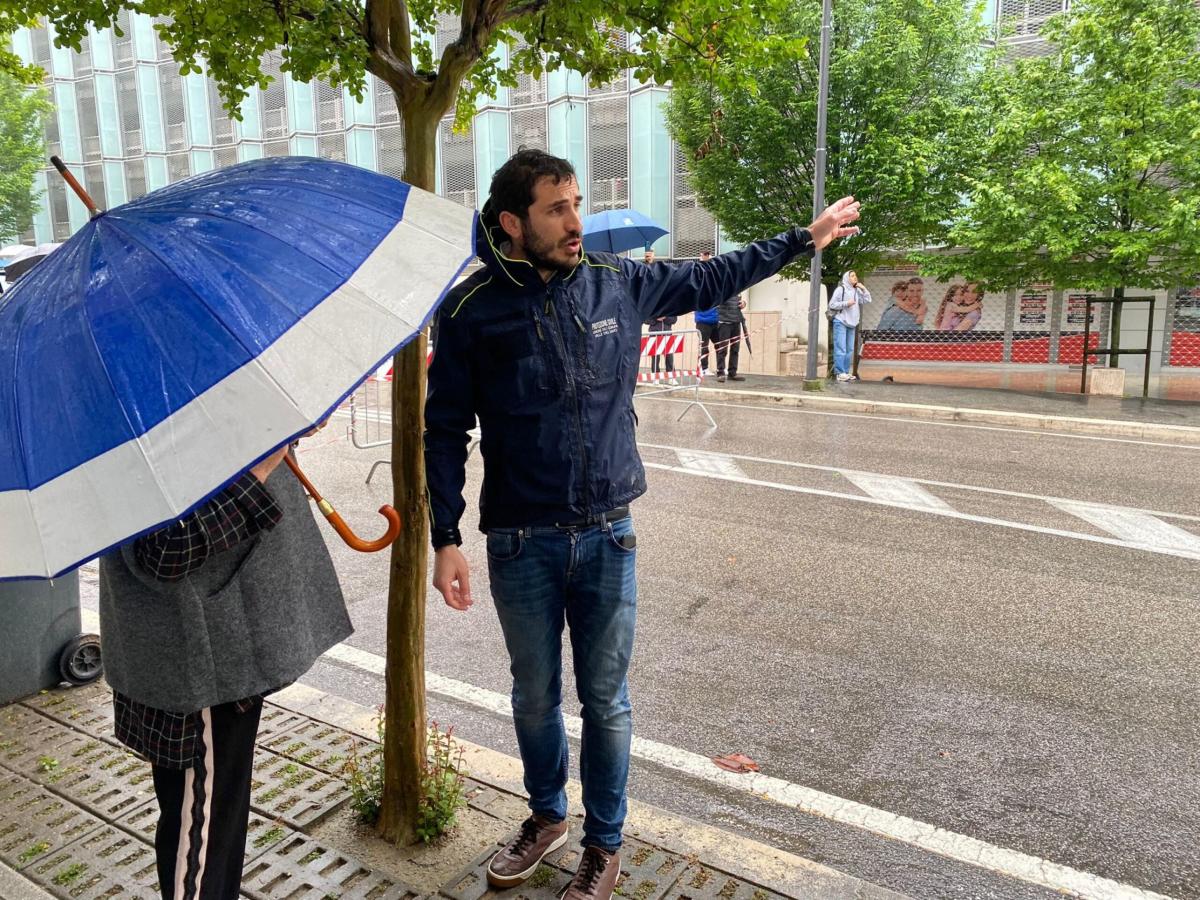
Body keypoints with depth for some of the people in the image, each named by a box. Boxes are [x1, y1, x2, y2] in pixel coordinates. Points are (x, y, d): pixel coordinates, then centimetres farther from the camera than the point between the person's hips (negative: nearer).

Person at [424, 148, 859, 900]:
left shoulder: (618, 284, 1)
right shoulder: (473, 310, -6)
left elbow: (710, 279, 16)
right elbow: (446, 431, -3)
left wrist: (804, 239, 23)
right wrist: (446, 539, -9)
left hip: (608, 536, 1)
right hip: (521, 542, -1)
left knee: (606, 699, 11)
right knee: (535, 695, 16)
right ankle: (547, 817, 43)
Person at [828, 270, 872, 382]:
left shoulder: (857, 291, 11)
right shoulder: (840, 289, -6)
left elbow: (868, 300, 11)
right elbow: (832, 304, -8)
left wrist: (863, 288, 1)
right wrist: (846, 303, -15)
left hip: (852, 323, 7)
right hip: (841, 322, -7)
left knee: (850, 349, 9)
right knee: (840, 349, -10)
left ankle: (846, 372, 15)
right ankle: (839, 373, -9)